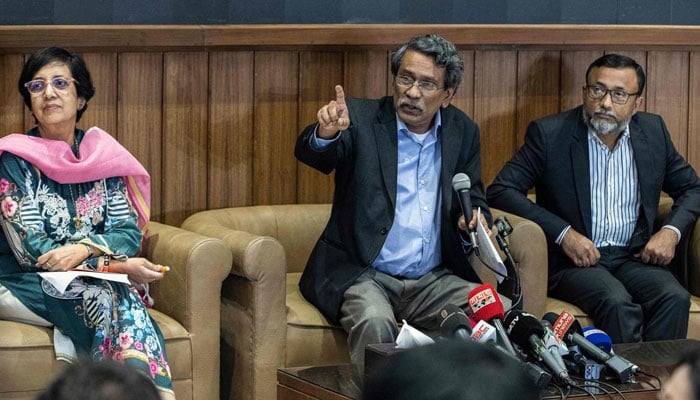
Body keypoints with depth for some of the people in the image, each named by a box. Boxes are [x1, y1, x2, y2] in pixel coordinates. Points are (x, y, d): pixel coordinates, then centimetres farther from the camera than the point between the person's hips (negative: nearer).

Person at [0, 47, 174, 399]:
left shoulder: (102, 154, 8)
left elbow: (130, 232, 1)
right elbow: (30, 250, -13)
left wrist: (85, 249, -22)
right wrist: (116, 266, -22)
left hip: (97, 283, 3)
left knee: (118, 299, -32)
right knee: (110, 296, -32)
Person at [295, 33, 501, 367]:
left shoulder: (462, 132, 10)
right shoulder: (360, 119, -3)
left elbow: (475, 200, 18)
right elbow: (310, 153, -20)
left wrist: (475, 219, -8)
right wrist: (325, 133, -45)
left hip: (435, 281, 4)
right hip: (364, 276, -4)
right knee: (375, 323, -35)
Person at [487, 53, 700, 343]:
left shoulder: (653, 131, 8)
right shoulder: (549, 133, -4)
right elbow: (500, 191, -8)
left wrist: (671, 231, -2)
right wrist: (564, 233, -16)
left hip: (634, 257, 4)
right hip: (572, 259, -3)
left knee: (674, 298, -27)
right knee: (617, 304, -33)